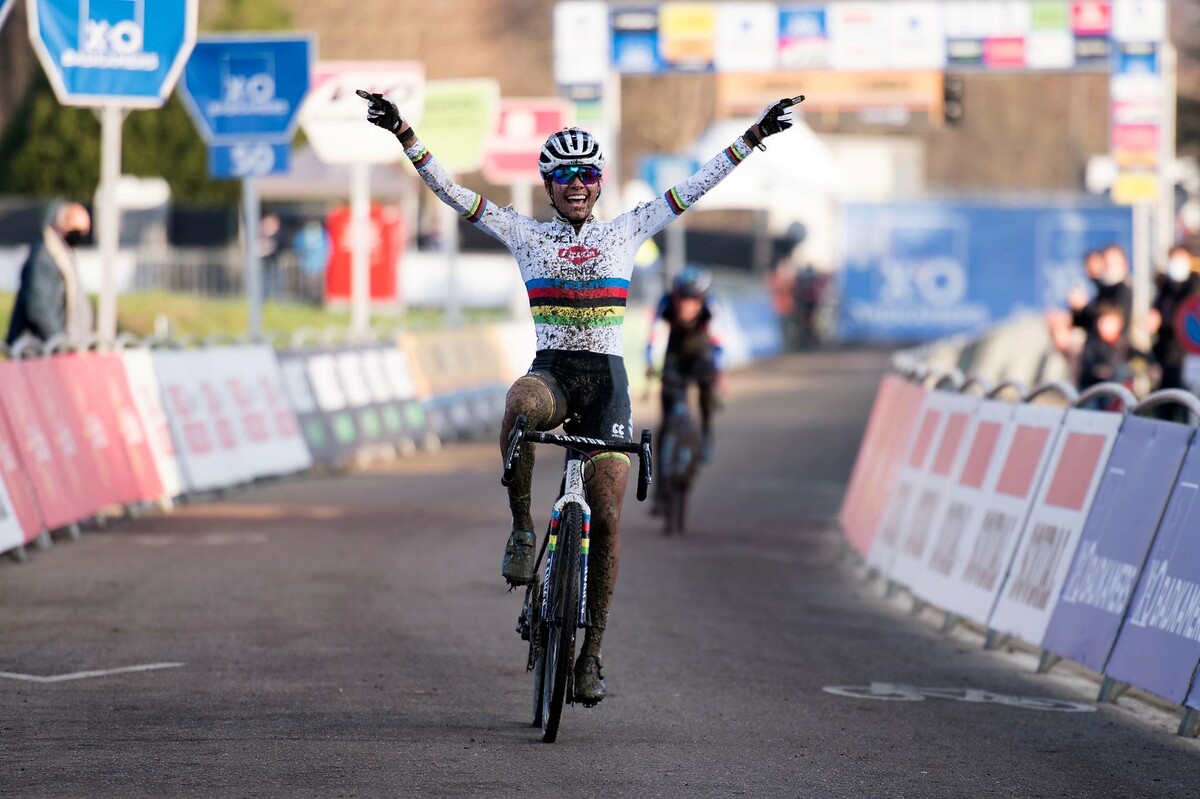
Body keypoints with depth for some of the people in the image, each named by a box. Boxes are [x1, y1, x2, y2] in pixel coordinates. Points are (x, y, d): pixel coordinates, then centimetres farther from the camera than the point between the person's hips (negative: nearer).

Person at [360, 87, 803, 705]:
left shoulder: (626, 233, 10)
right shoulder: (525, 235, 7)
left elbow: (693, 189, 9)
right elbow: (451, 192, 1)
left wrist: (752, 138, 5)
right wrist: (404, 135, -8)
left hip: (607, 381, 1)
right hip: (551, 370, -1)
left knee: (606, 518, -5)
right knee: (521, 404, -40)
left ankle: (592, 651, 4)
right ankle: (521, 528, -24)